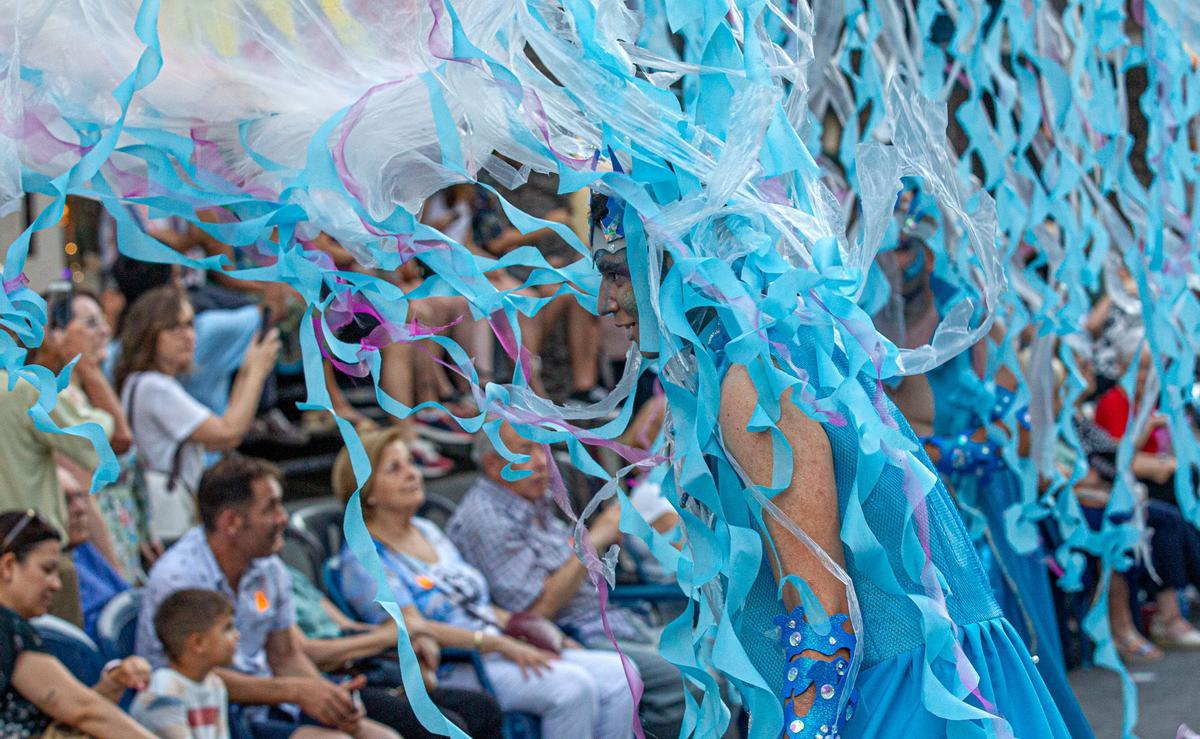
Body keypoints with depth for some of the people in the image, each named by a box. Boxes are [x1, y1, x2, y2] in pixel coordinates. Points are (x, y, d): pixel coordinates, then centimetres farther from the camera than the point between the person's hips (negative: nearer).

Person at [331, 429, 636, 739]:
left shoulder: (427, 531, 20)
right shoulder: (364, 559, -5)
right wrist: (501, 644, -23)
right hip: (449, 673, -8)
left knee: (617, 673, -11)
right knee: (571, 685, -29)